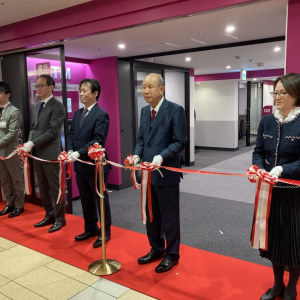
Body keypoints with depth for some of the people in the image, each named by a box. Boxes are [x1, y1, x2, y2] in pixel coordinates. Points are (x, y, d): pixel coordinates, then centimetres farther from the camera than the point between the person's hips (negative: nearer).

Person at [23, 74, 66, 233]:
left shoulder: (57, 106, -10)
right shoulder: (37, 106, 16)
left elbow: (53, 131, -17)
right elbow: (33, 127, 18)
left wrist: (32, 143, -18)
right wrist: (29, 143, -1)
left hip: (50, 153, -8)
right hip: (37, 153, 8)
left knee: (55, 187, 2)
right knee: (43, 187, 14)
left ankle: (60, 218, 17)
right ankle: (49, 215, 29)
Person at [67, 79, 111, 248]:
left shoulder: (101, 114, -13)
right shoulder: (77, 114, 12)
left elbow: (98, 140, -20)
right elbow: (71, 134, 12)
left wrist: (79, 153, -26)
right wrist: (70, 150, -7)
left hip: (95, 165, -7)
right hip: (80, 165, 8)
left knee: (101, 199, 7)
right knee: (86, 200, 17)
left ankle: (105, 232, 22)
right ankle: (91, 228, 34)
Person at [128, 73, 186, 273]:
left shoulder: (175, 110, -11)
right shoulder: (145, 111, 11)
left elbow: (179, 142, -14)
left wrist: (161, 157, -27)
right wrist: (137, 155, -4)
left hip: (166, 173, -7)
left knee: (169, 217, 7)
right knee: (150, 215, 18)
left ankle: (172, 254, 26)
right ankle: (156, 249, 37)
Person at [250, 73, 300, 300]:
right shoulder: (267, 121, 3)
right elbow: (258, 151, 3)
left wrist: (282, 170, -28)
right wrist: (258, 169, -16)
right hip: (269, 191, 5)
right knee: (273, 238, 16)